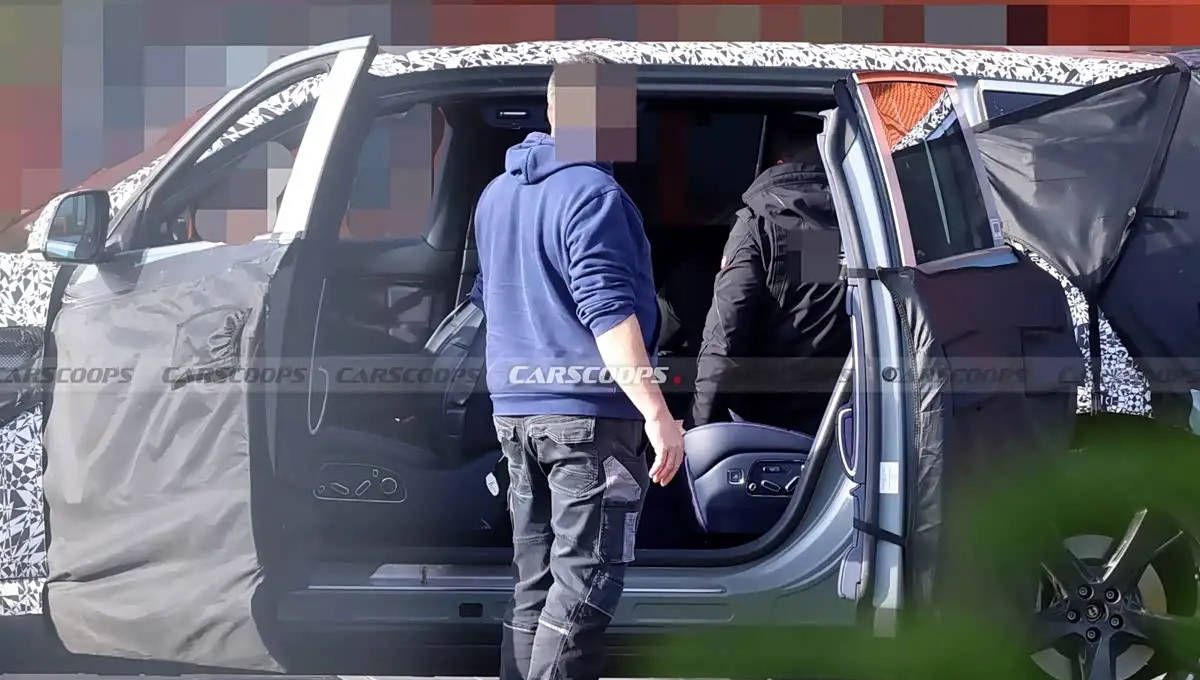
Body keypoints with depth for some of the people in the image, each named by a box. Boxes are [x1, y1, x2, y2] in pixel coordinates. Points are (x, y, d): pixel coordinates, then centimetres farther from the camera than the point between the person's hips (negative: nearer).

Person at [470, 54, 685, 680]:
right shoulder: (591, 194, -13)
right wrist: (657, 412, -22)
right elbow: (609, 312, -21)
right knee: (584, 585, -8)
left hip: (515, 410, 8)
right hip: (588, 411, -8)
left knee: (536, 584, 12)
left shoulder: (496, 194, 15)